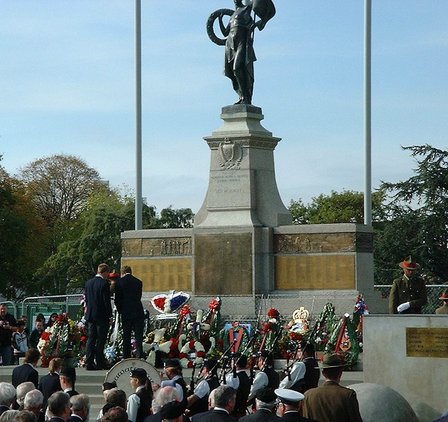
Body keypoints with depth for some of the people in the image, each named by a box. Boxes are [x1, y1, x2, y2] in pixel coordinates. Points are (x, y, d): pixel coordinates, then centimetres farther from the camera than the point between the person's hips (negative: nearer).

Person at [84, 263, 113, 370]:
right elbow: (107, 301, -13)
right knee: (100, 340, -2)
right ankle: (100, 362, -2)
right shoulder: (104, 283, -13)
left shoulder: (88, 283, 9)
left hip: (90, 315, 6)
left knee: (91, 339, 7)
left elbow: (86, 300, 14)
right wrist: (109, 315, -7)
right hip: (101, 316, -6)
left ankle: (89, 363, 5)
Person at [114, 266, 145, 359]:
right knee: (139, 336, 2)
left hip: (126, 313, -2)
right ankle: (139, 356, -6)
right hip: (138, 312, 2)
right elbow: (139, 297, 12)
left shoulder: (119, 282, -4)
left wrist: (120, 311, 12)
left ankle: (126, 358, 6)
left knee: (126, 337, 6)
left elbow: (117, 299, -4)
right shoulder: (138, 282, 6)